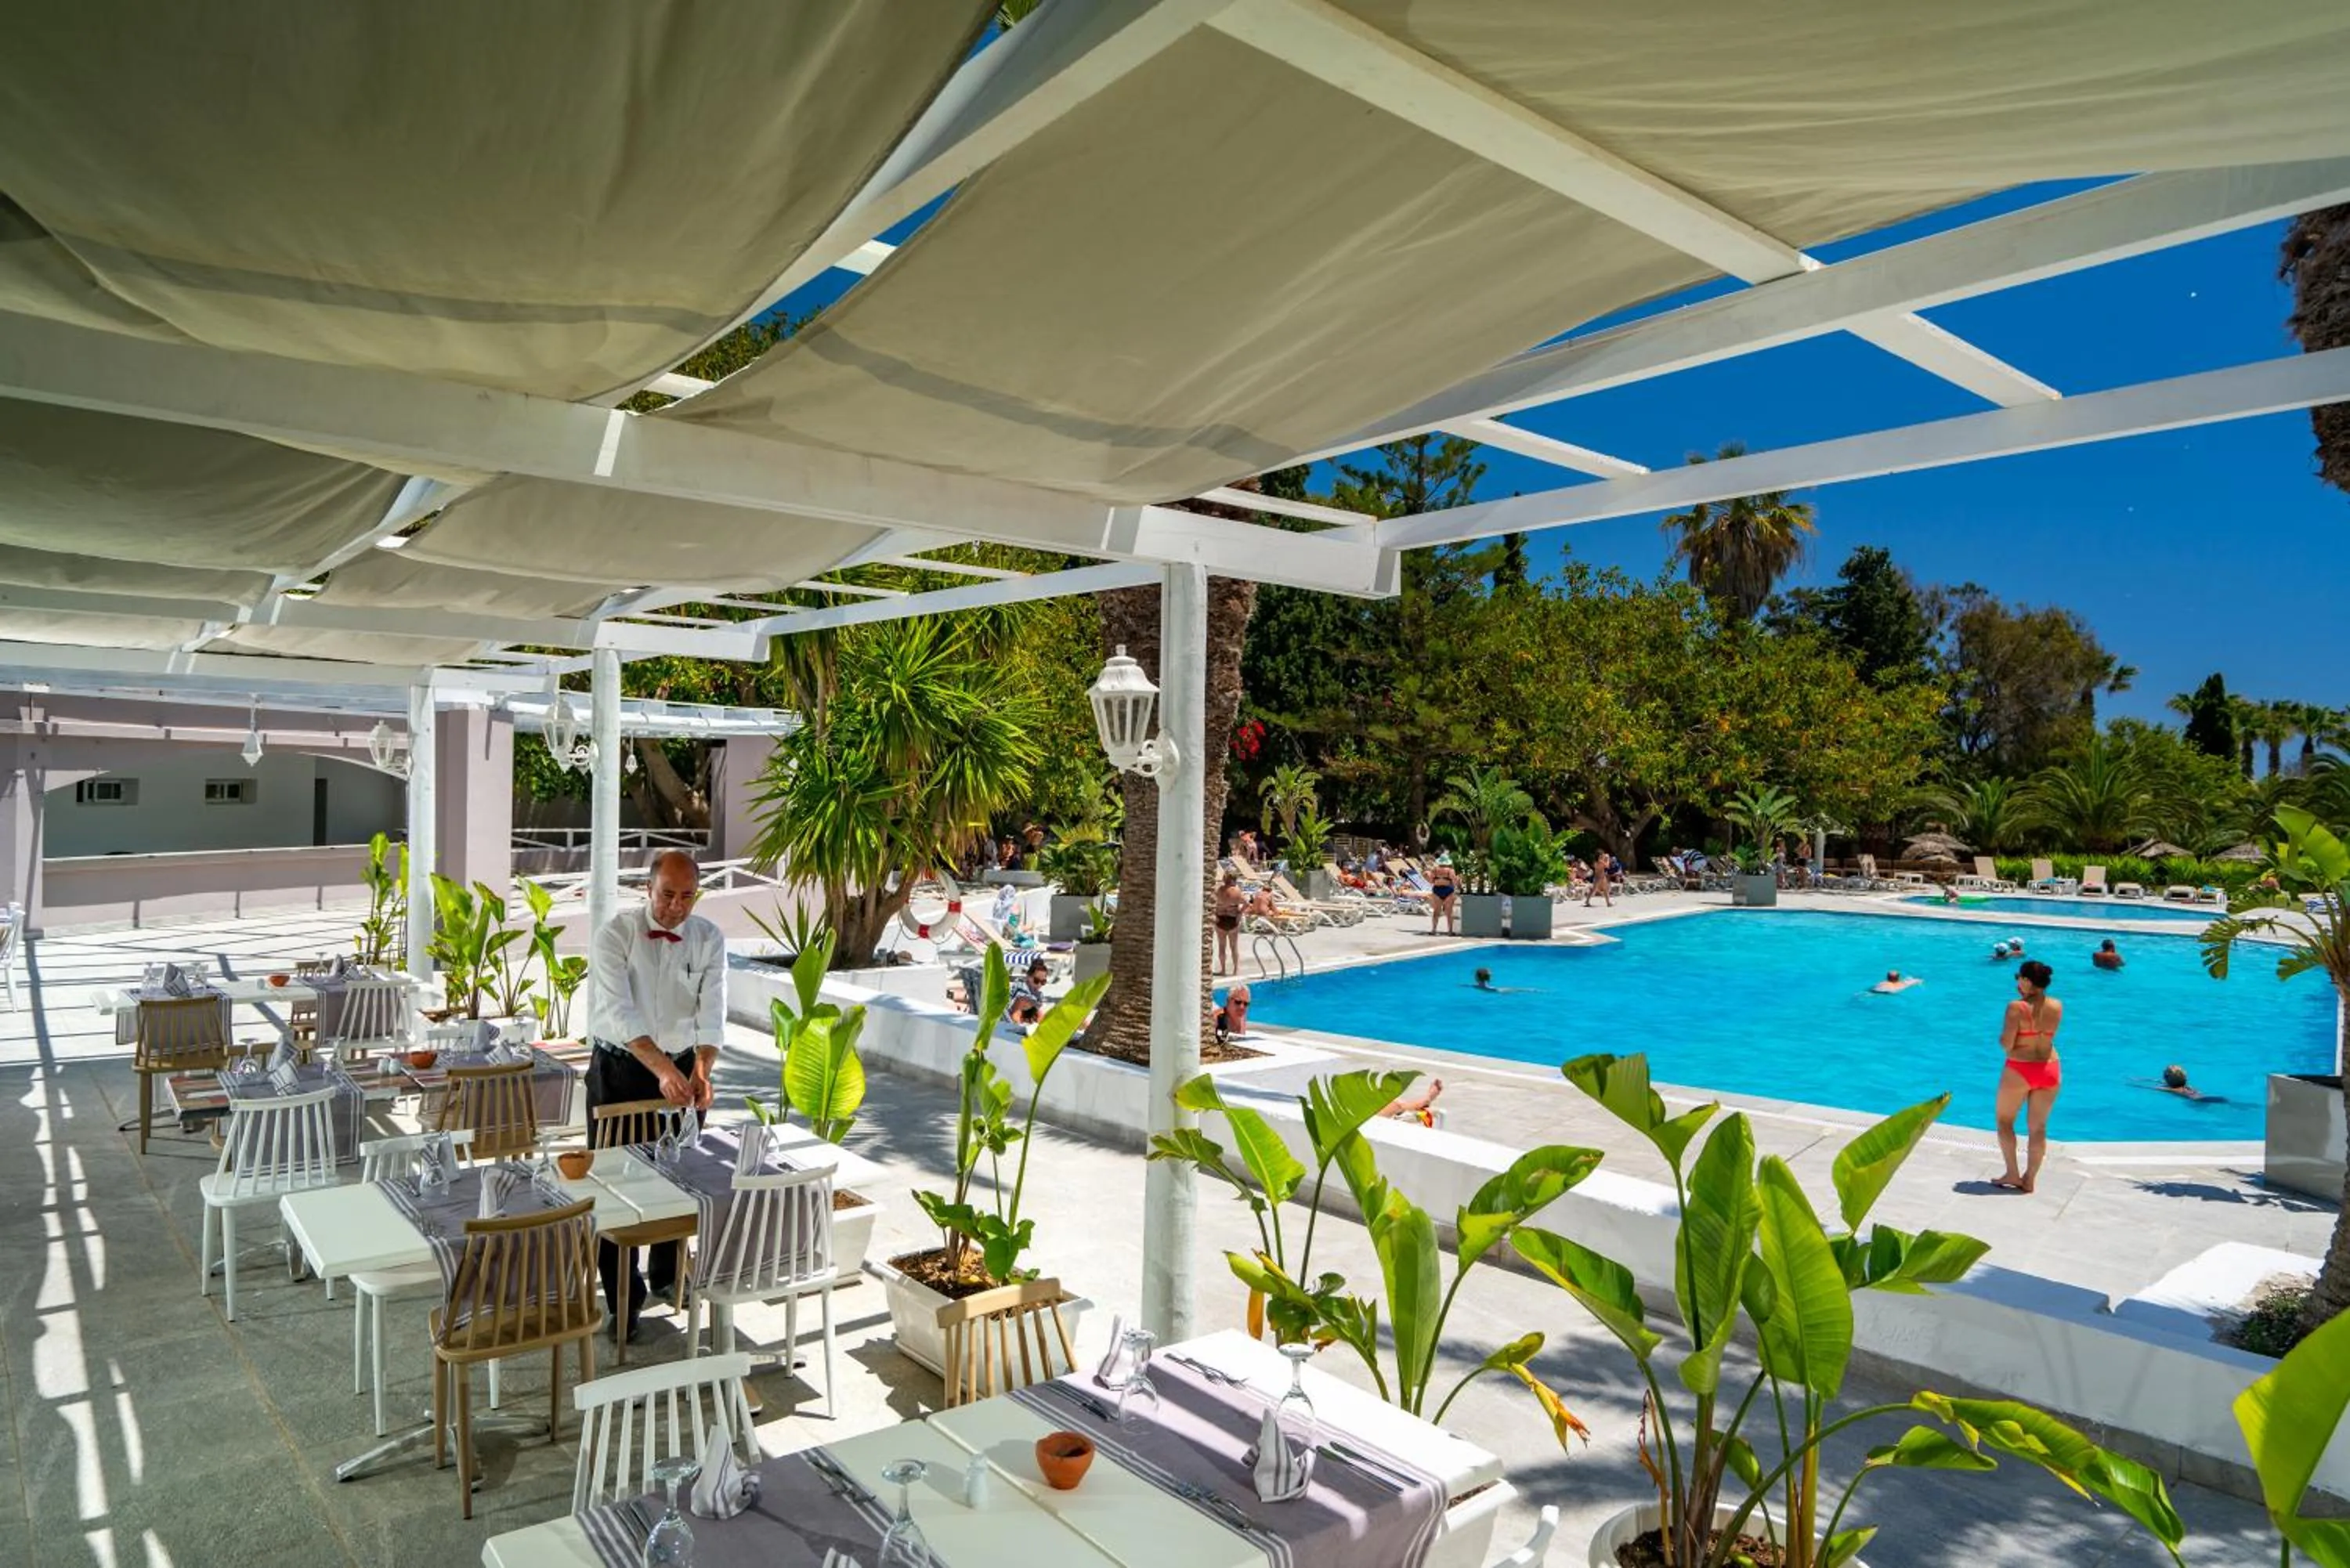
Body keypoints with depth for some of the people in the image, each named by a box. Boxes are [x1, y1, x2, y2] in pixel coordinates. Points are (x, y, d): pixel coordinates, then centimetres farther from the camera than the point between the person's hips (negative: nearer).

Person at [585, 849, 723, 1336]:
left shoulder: (710, 940, -6)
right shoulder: (616, 934, -16)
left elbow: (712, 1013, -13)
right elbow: (619, 1012, -26)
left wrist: (700, 1071, -31)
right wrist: (663, 1069, -38)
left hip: (682, 1068, 3)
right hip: (620, 1068, -3)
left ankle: (668, 1275, 36)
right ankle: (624, 1297, 15)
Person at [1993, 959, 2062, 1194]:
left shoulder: (2017, 1007, -16)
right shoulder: (2057, 1006, -1)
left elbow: (2006, 1045, -17)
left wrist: (2002, 1035, 5)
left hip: (2020, 1070, -5)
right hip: (2050, 1069, 5)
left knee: (2004, 1120, 13)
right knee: (2039, 1127, 12)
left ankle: (2012, 1173, 10)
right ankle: (2030, 1179, 17)